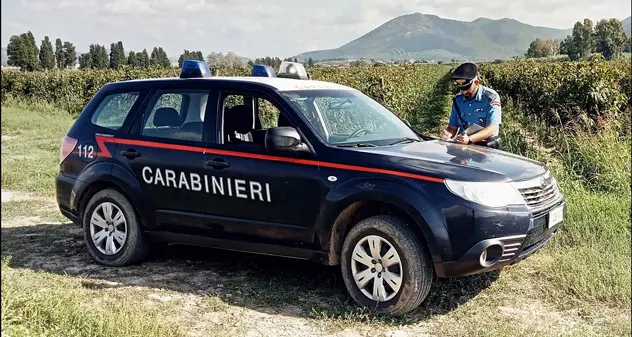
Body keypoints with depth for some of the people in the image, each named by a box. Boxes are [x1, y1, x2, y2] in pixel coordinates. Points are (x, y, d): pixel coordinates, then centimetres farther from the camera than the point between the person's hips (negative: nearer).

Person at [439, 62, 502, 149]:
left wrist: (469, 139, -30)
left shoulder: (491, 97, -7)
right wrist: (448, 134, -12)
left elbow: (493, 128, -16)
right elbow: (453, 127, 13)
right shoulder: (458, 99, 8)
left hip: (487, 147, -5)